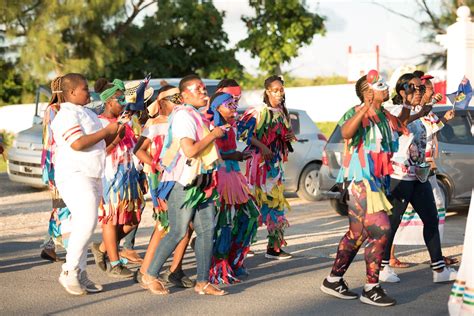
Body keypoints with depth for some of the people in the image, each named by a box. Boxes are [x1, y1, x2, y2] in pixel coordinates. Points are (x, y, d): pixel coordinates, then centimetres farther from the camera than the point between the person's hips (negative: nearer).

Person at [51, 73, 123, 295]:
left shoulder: (87, 113, 20)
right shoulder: (67, 114, -9)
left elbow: (102, 142, 26)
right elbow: (78, 143, -22)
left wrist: (116, 129, 10)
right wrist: (107, 131, -14)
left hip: (93, 176, 9)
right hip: (74, 176, -9)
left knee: (83, 226, 8)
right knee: (86, 223, -19)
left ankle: (80, 273, 12)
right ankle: (69, 272, -13)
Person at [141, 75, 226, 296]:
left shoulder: (197, 116, 17)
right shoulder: (184, 115, -13)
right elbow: (190, 150, -23)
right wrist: (214, 134, -14)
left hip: (200, 183, 9)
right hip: (183, 182, -9)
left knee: (207, 230, 4)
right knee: (178, 232, -6)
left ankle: (202, 282, 9)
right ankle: (150, 276, 6)